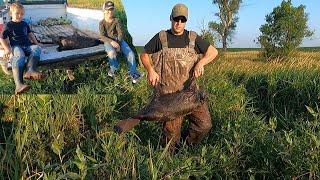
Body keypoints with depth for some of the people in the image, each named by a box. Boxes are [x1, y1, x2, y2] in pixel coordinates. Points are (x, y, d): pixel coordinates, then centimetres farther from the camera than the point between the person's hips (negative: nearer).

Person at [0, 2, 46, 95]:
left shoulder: (24, 24, 24)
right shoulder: (8, 25, 8)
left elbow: (30, 34, 34)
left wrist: (36, 43, 19)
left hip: (27, 45, 5)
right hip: (15, 46, -5)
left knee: (37, 48, -29)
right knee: (19, 56, -39)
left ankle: (30, 70, -54)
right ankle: (19, 84, -60)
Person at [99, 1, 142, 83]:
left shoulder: (116, 21, 8)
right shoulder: (102, 23, 1)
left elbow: (120, 33, 1)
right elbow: (102, 36, -9)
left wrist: (118, 43, -17)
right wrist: (111, 41, -27)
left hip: (118, 40, 3)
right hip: (108, 41, -3)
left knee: (130, 53, -19)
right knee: (112, 53, -36)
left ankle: (133, 74, -13)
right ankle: (114, 68, -5)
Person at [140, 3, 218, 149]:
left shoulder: (193, 38, 10)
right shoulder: (160, 38, 6)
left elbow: (213, 51, 11)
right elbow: (144, 55, 13)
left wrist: (200, 63, -8)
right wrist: (150, 70, -6)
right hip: (169, 93, -2)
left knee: (204, 124, -3)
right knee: (172, 129, 1)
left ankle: (187, 145, 23)